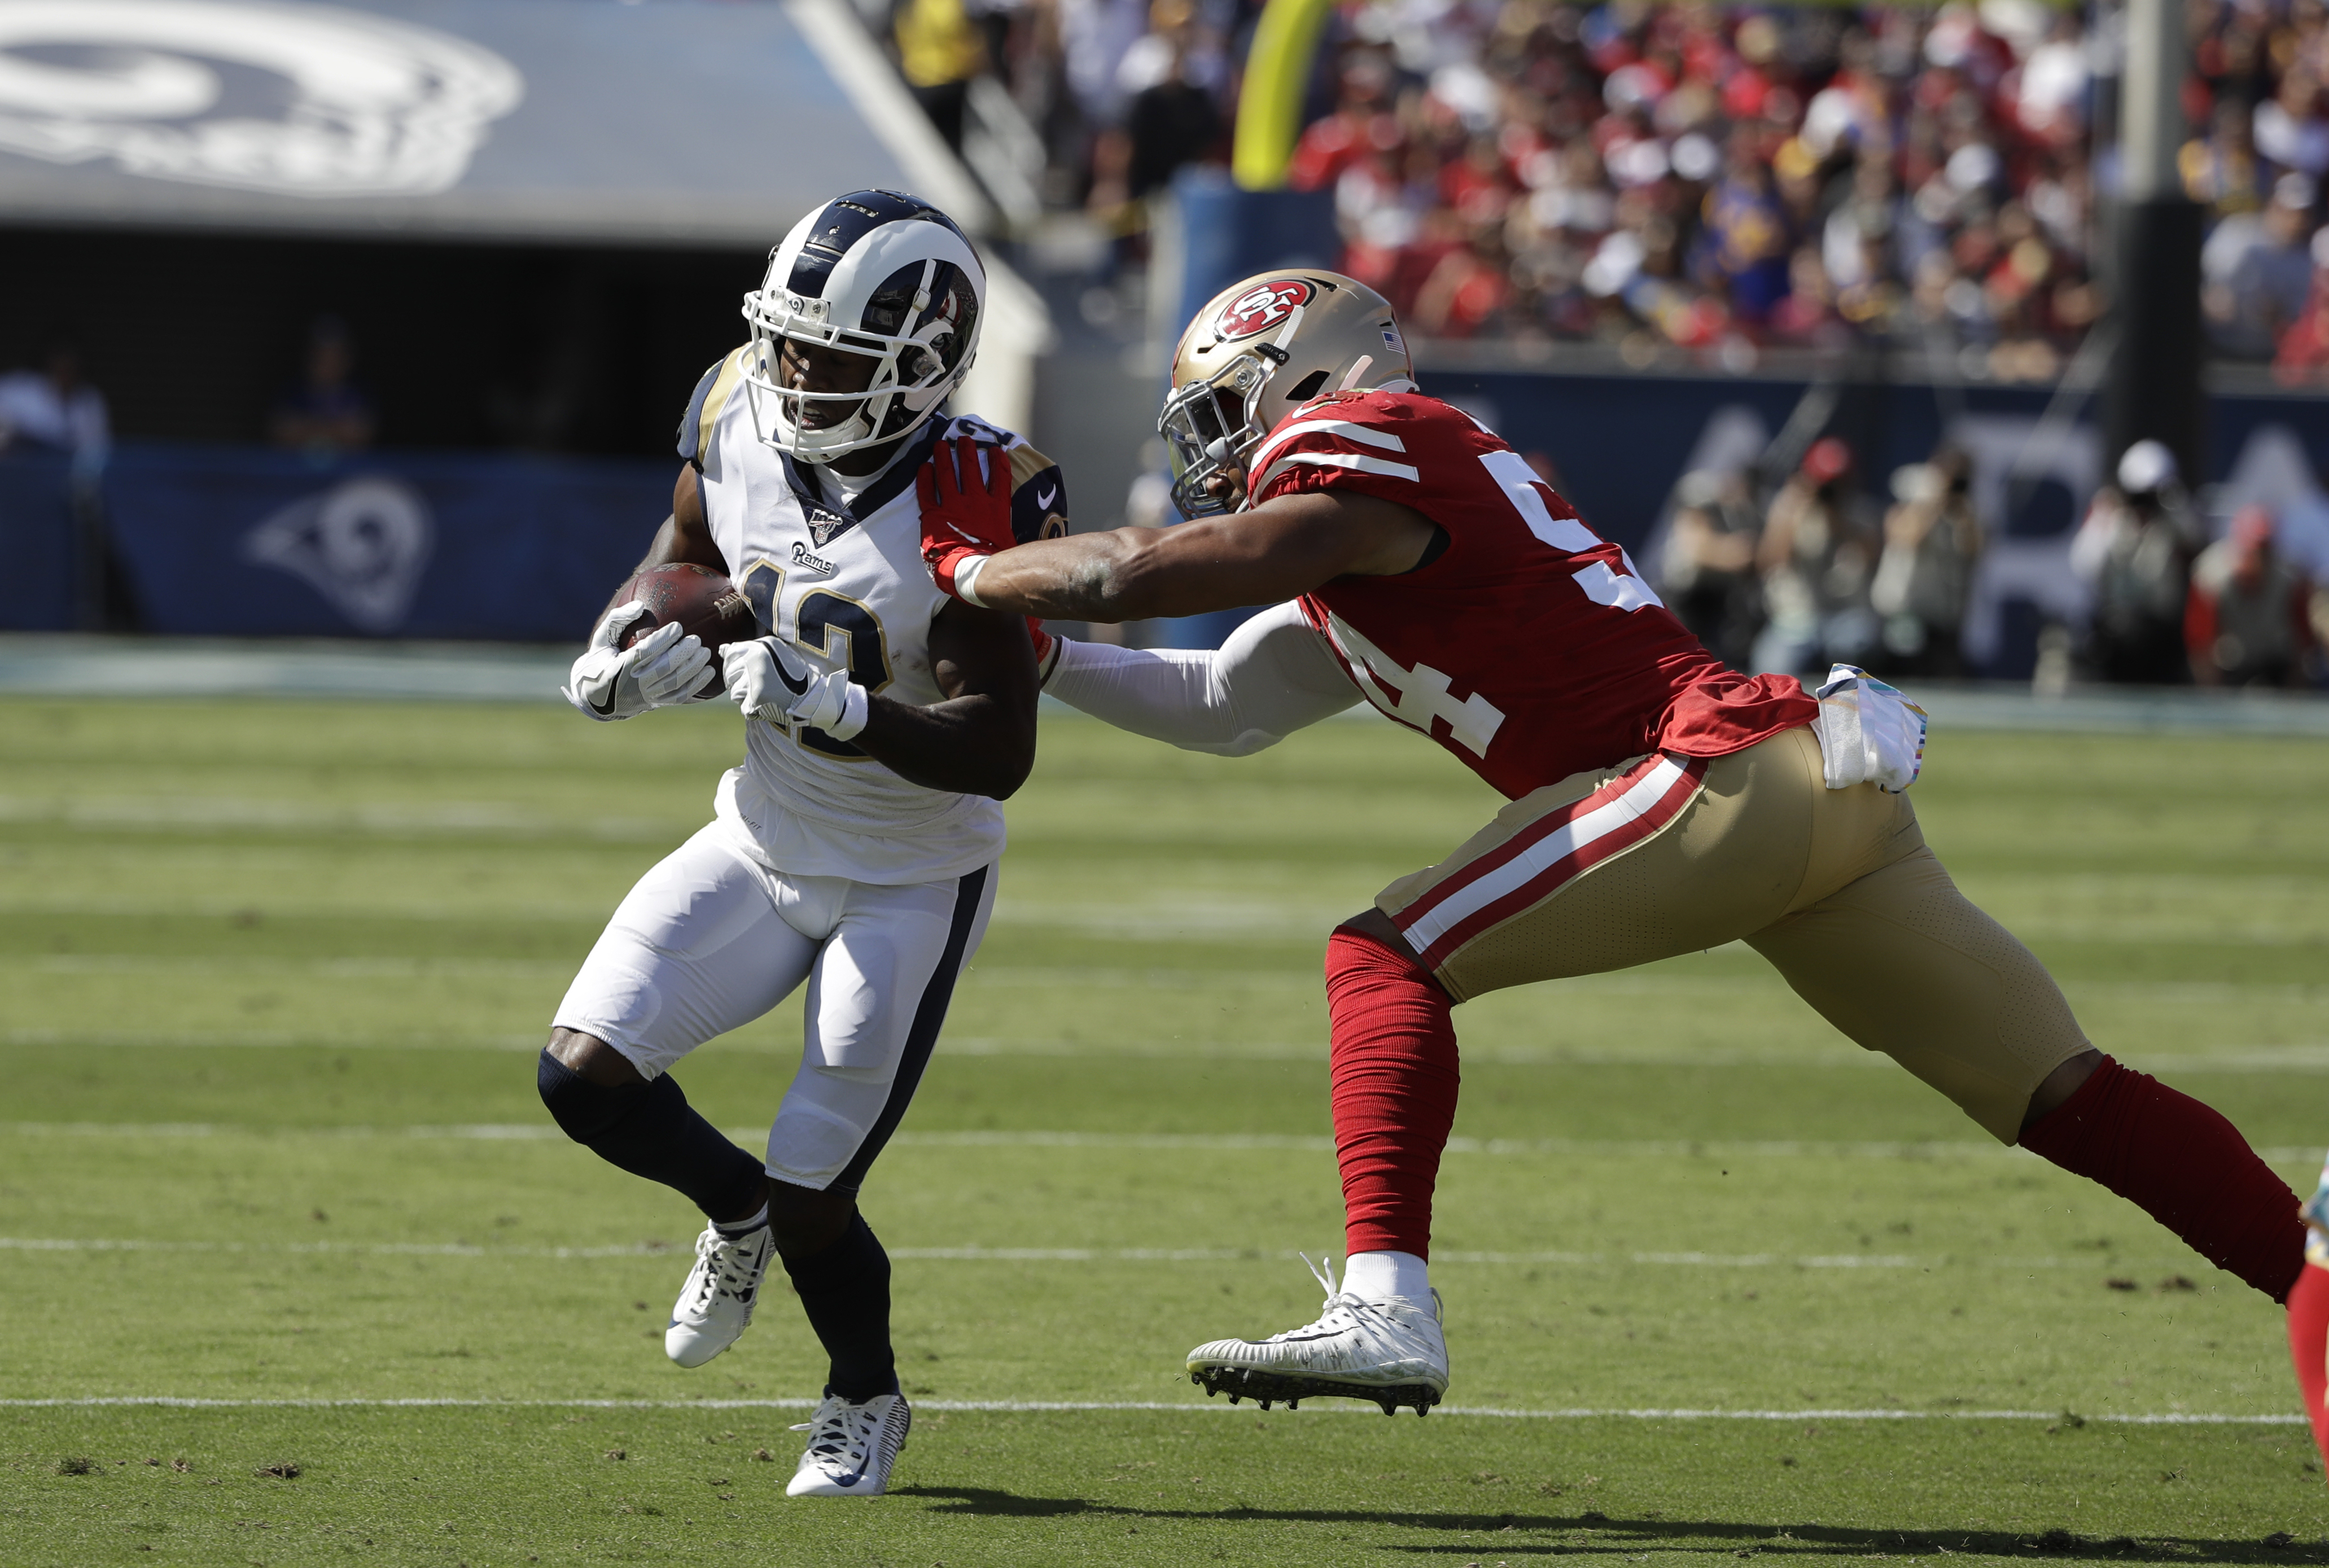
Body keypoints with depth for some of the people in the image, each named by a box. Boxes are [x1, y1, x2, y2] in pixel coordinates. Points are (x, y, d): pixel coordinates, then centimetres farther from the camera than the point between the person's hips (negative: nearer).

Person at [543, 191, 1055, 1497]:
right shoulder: (741, 420, -10)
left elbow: (1000, 749, -29)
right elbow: (691, 554, 12)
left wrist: (835, 710, -43)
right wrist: (639, 641, -10)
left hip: (910, 886, -5)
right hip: (762, 846, 5)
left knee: (810, 1204, -5)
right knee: (586, 1076, -10)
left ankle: (867, 1402, 28)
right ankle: (736, 1209, 24)